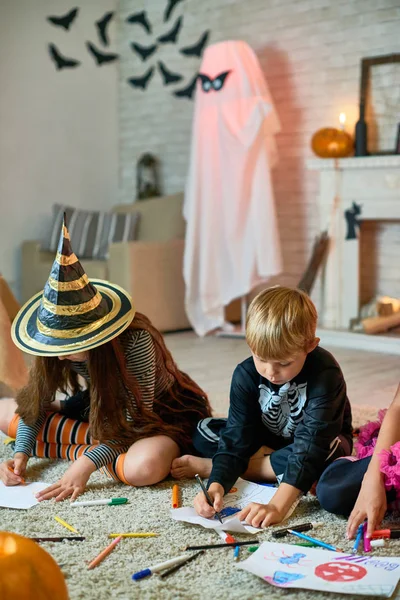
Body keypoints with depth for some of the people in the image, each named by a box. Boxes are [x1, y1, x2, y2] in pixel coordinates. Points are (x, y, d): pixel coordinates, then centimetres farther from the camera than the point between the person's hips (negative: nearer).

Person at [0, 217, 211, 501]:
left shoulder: (135, 341, -34)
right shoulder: (60, 339, -17)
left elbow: (136, 419, -31)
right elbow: (38, 401, -5)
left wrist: (85, 466, -40)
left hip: (160, 413, -6)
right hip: (102, 411, 6)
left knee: (145, 465, -43)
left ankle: (80, 449, -14)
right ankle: (97, 442, -9)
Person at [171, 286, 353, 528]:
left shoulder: (325, 375, -35)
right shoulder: (245, 375, -22)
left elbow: (310, 445, -41)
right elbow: (236, 438, -24)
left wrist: (278, 506, -51)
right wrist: (216, 487, -43)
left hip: (320, 442, -3)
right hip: (268, 440, 3)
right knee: (204, 432, -13)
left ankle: (209, 466, -28)